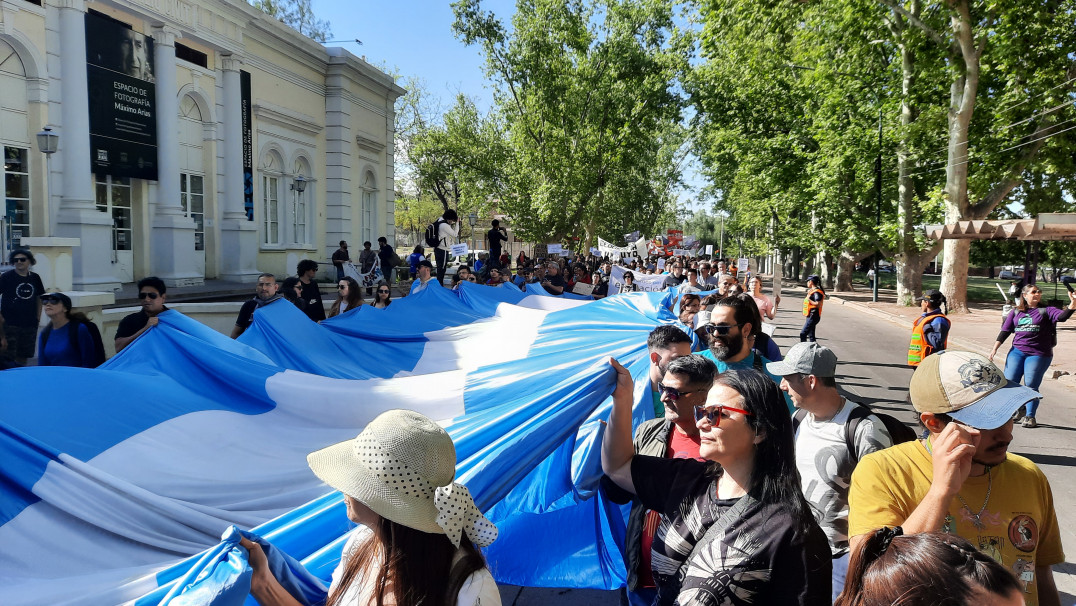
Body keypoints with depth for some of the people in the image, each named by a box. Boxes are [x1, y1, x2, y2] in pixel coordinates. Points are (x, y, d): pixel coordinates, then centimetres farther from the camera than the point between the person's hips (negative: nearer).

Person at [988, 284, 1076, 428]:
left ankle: (1030, 416, 7)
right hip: (1017, 351, 3)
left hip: (1038, 354, -3)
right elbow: (1005, 331, 13)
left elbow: (1062, 316, -14)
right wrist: (995, 348, 6)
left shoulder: (1046, 311, 5)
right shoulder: (1016, 312, 12)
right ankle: (1020, 409, 21)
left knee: (1031, 385, -6)